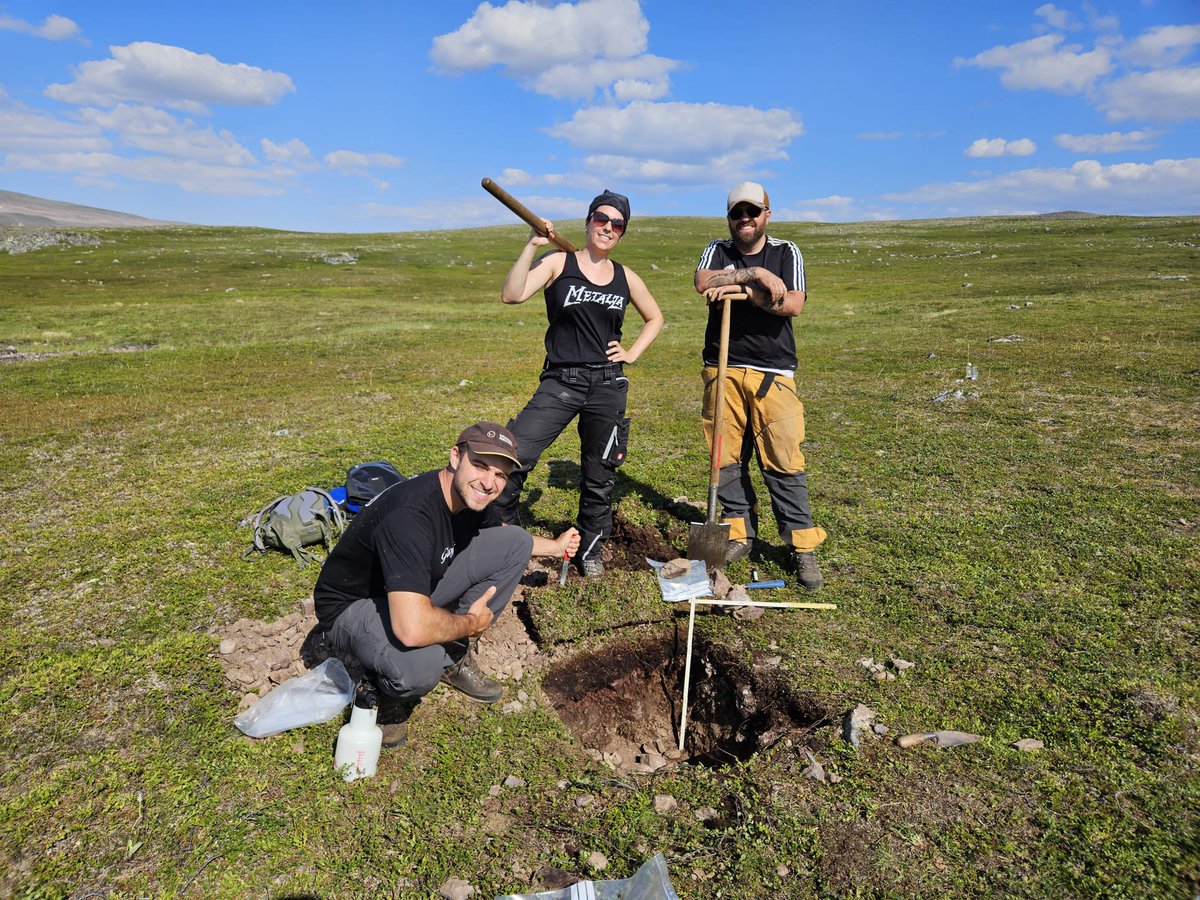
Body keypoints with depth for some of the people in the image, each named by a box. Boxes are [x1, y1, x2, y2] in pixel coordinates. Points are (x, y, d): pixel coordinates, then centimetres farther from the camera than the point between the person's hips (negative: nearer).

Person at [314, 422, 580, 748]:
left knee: (517, 542, -2)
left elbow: (499, 536, 18)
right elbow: (413, 629, -43)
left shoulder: (471, 496, -9)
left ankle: (454, 656, 6)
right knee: (420, 666, -40)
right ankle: (385, 688, -1)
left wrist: (554, 546, 15)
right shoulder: (409, 515, -36)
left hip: (417, 584, 8)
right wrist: (470, 622, -25)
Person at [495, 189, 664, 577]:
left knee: (599, 476, 11)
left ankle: (590, 551, 31)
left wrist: (632, 354, 11)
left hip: (607, 385, 3)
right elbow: (512, 295, -18)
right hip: (560, 382, -2)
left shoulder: (626, 278, 8)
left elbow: (654, 318, 24)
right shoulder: (558, 263, -2)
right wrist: (532, 244, -22)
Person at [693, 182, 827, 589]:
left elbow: (793, 304, -9)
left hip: (773, 373, -2)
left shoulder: (786, 253, 9)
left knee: (784, 460, -5)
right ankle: (739, 534, 18)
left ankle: (804, 546, 3)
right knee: (728, 457, 4)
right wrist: (758, 274, -16)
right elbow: (703, 282, -12)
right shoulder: (718, 250, 12)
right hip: (722, 370, 2)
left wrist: (742, 288, -14)